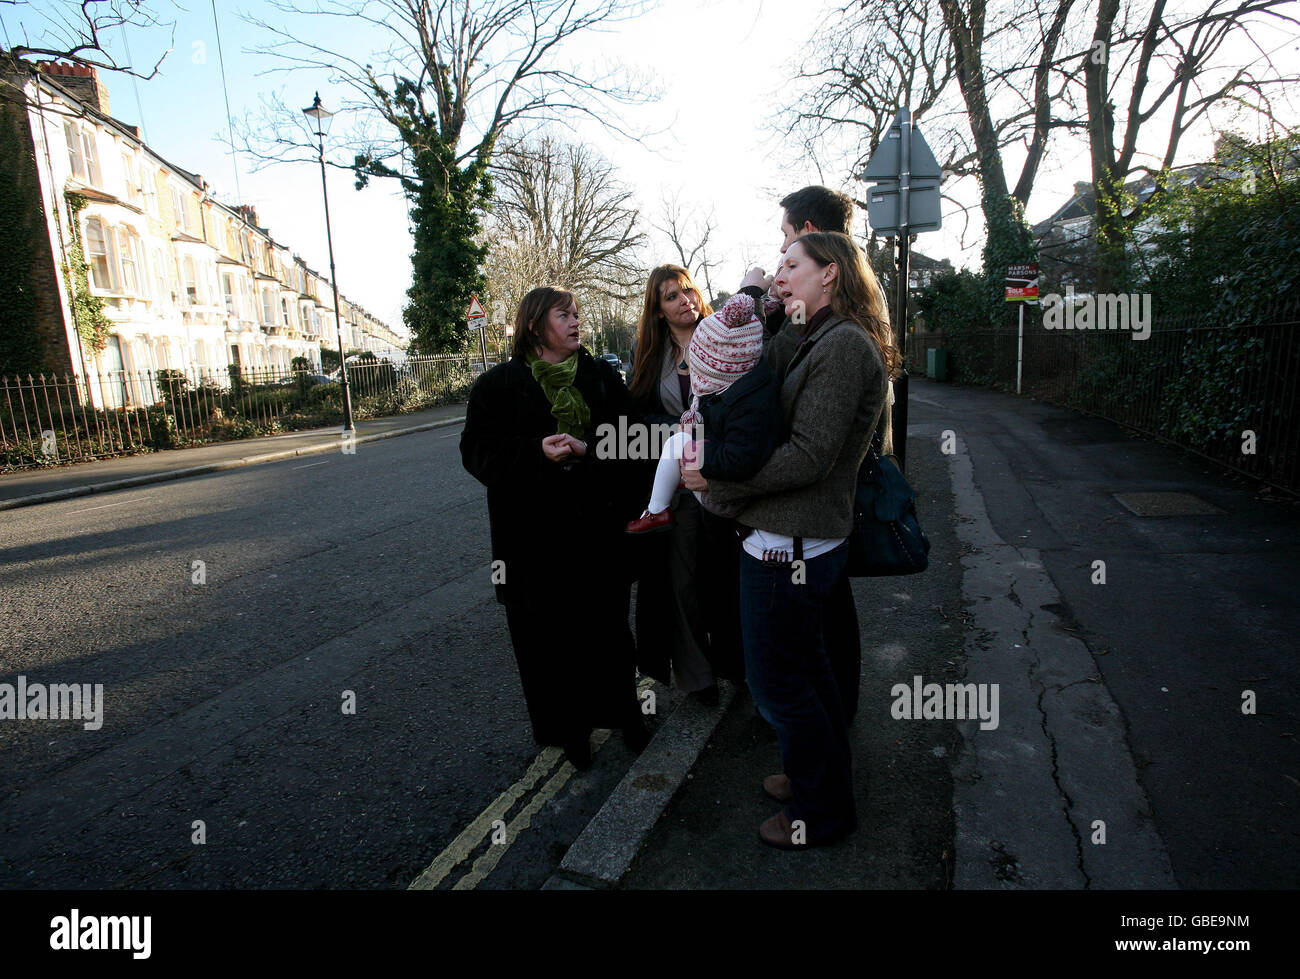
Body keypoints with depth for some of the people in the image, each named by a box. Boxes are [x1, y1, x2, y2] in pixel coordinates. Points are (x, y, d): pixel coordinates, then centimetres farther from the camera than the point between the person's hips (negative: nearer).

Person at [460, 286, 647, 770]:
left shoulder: (602, 376, 9)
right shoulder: (498, 384, 1)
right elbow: (478, 452, -4)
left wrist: (588, 450, -16)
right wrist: (537, 452, -19)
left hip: (599, 526, 2)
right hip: (536, 535, -2)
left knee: (608, 625, 10)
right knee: (549, 635, 5)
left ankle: (622, 711, 32)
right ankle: (567, 729, 24)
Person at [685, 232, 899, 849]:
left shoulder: (844, 344, -18)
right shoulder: (818, 340, 15)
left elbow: (807, 457, -24)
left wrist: (716, 481, -17)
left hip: (788, 547, -10)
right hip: (801, 540, 10)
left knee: (777, 682, 5)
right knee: (806, 665, 23)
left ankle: (822, 813, 26)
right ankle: (822, 777, 44)